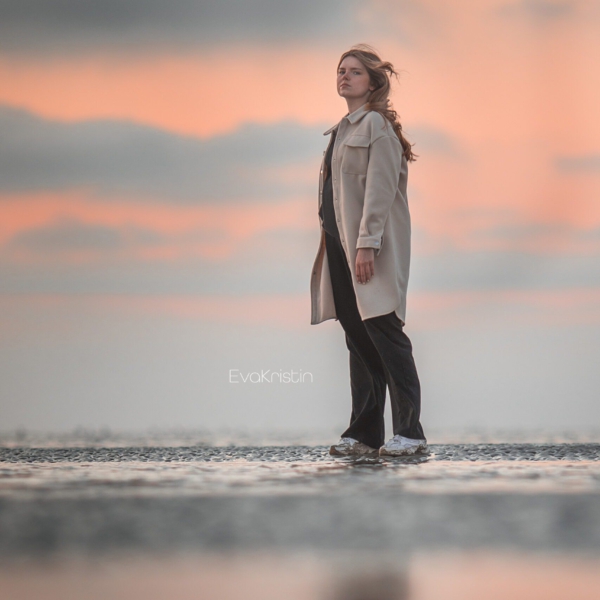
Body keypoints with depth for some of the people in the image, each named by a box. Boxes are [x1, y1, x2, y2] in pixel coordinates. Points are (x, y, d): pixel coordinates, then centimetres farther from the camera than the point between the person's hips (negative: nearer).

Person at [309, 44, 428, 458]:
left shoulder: (377, 126, -6)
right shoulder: (343, 130, 20)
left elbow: (379, 189, -15)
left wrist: (367, 244, -22)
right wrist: (330, 243, 15)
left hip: (371, 248, -9)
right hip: (339, 245, 9)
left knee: (384, 335, -10)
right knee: (358, 339, 8)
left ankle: (410, 433, -10)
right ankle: (365, 433, 10)